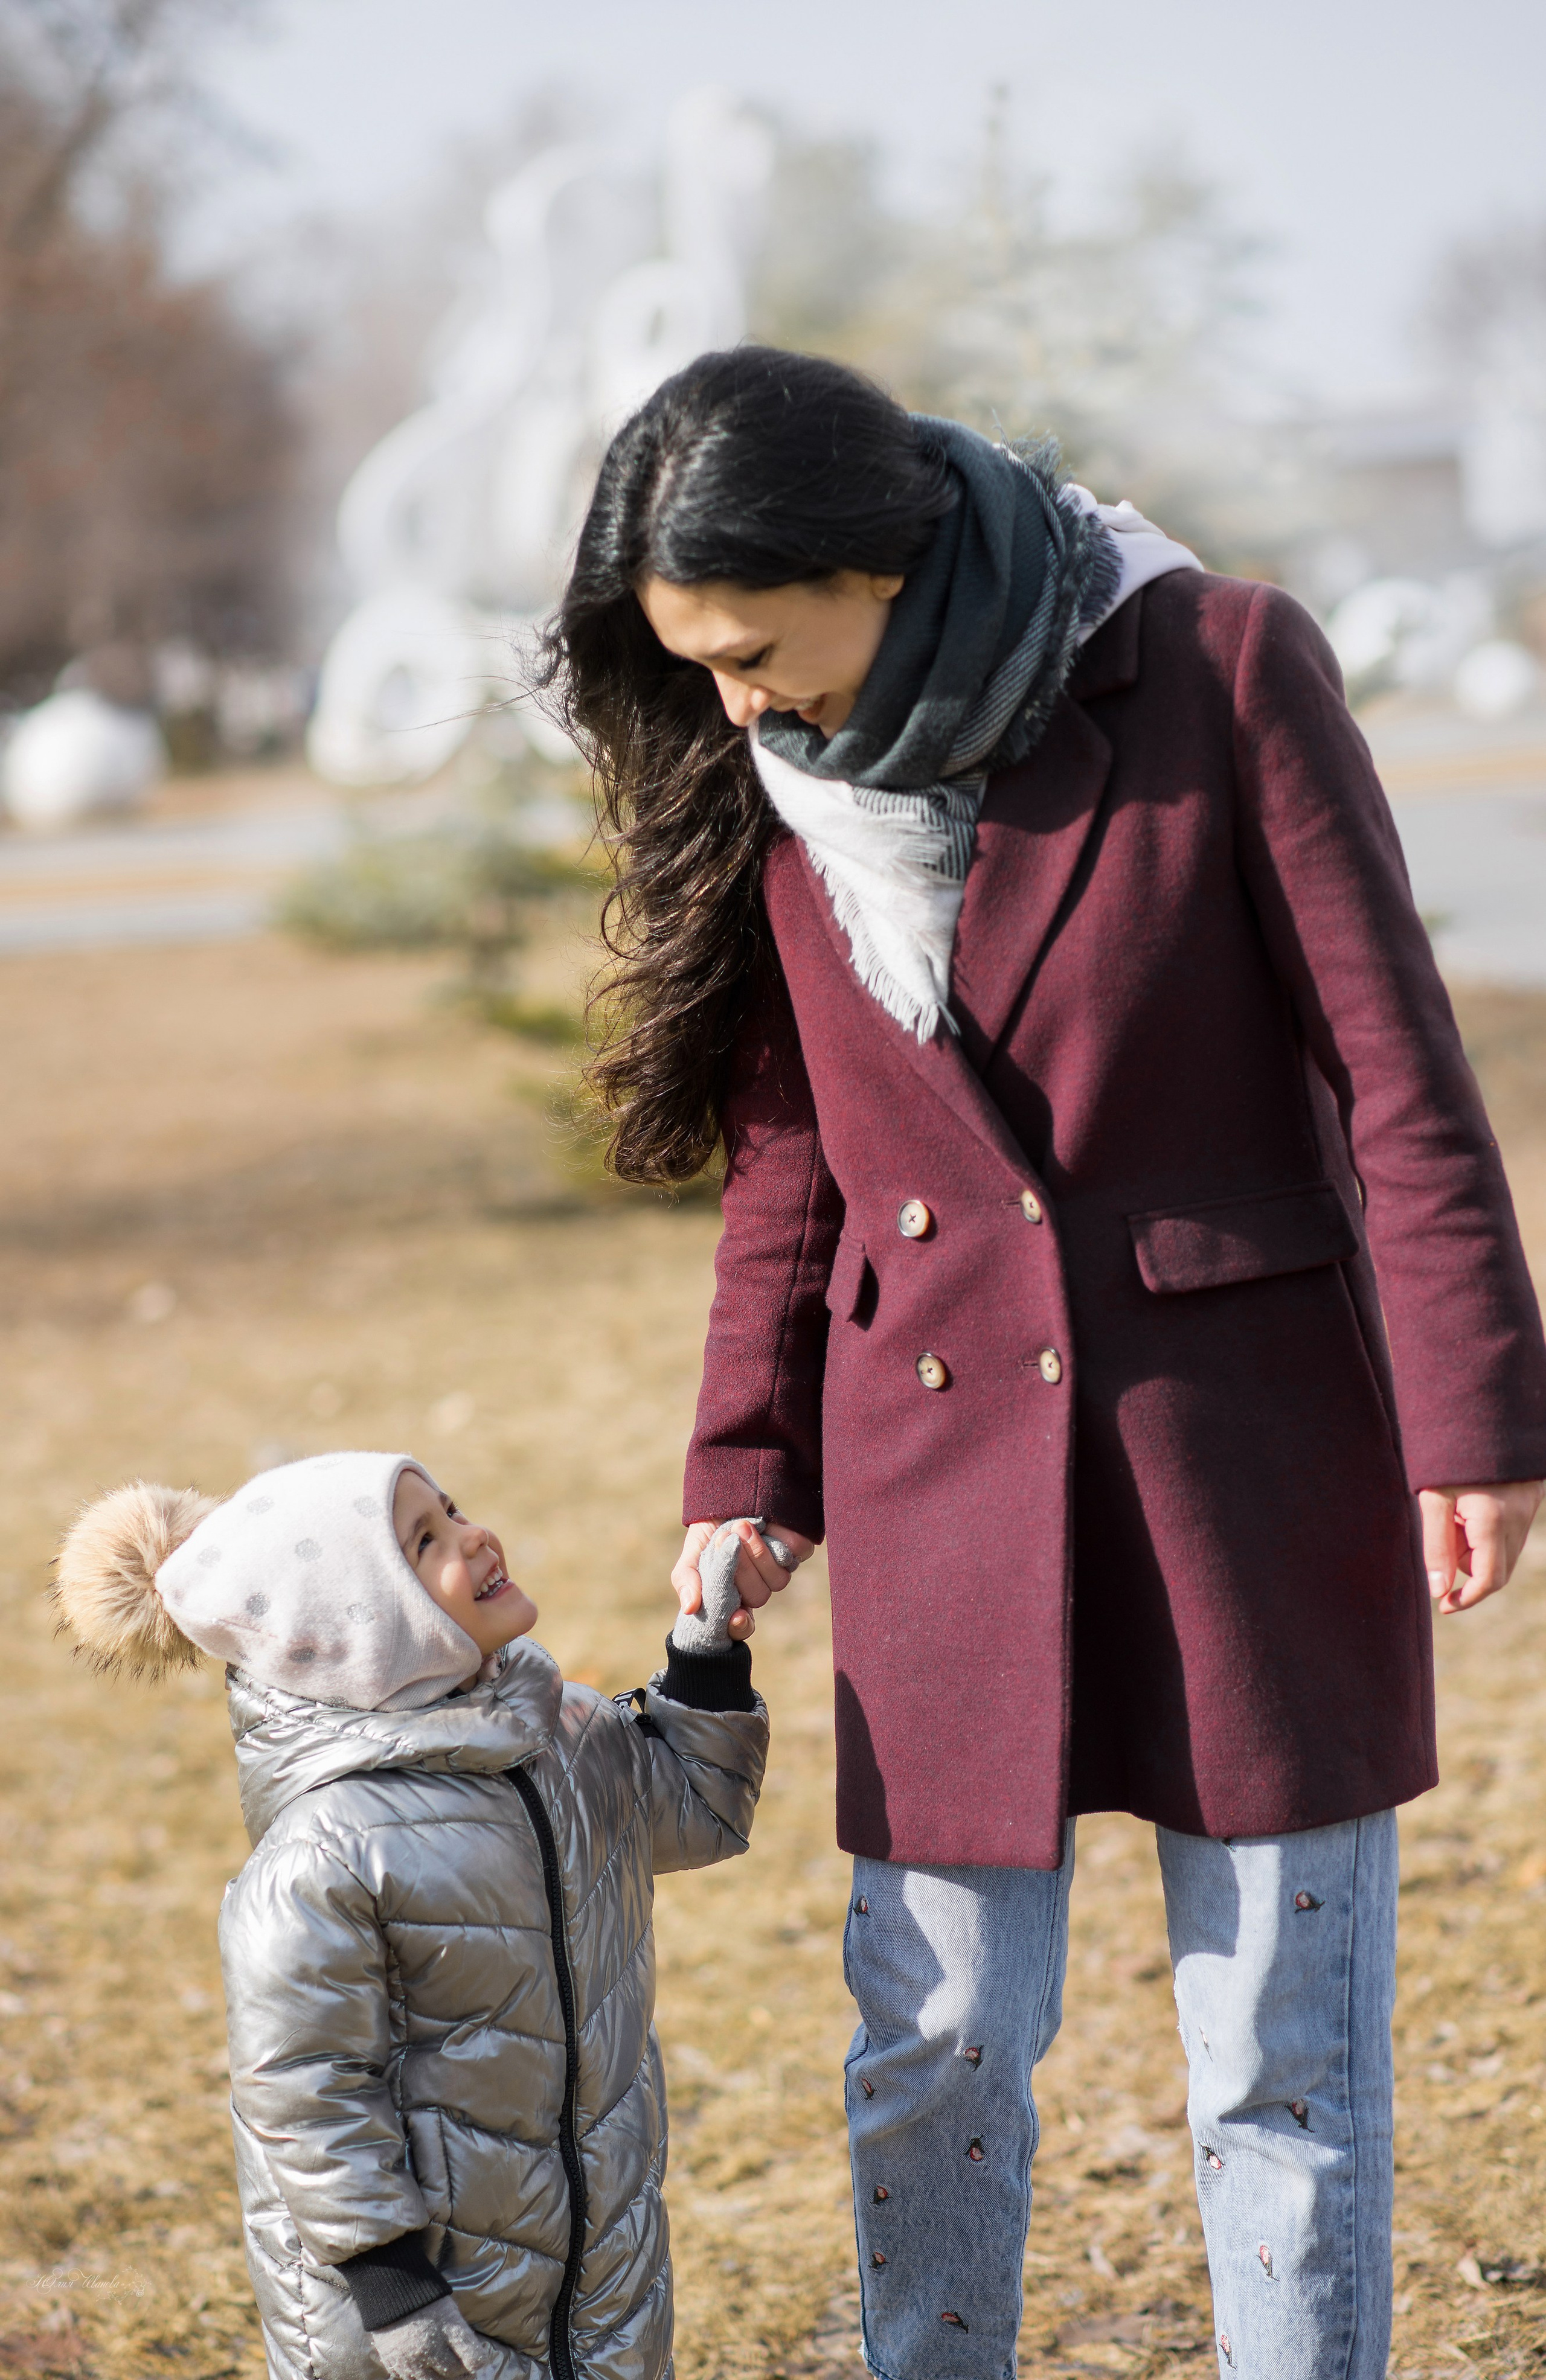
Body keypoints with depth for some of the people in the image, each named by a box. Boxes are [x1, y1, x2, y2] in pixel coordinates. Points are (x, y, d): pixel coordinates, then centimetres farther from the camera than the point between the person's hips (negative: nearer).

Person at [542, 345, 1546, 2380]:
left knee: (1286, 2042, 5)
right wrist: (746, 1472, 8)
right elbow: (790, 1158, 10)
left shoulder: (1222, 669, -11)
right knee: (938, 2042, 6)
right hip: (942, 1458, 3)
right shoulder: (764, 783, 1)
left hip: (1250, 1434, -3)